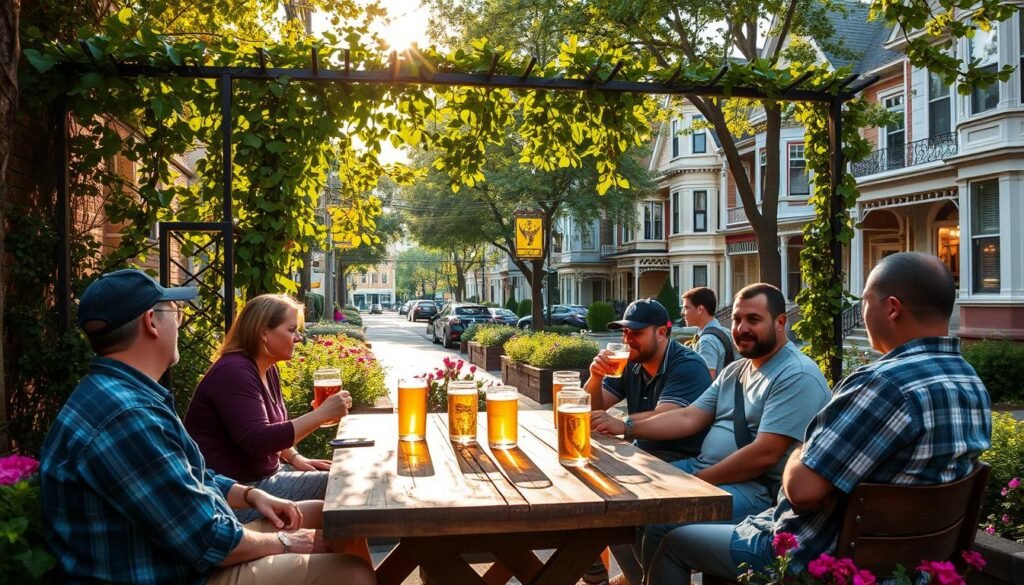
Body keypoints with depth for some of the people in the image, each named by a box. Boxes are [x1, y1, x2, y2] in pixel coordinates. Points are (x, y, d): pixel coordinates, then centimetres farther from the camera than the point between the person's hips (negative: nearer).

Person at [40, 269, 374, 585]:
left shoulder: (123, 394, 9)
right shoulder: (124, 415, -27)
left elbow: (191, 479, 21)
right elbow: (208, 541, -25)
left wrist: (252, 495, 7)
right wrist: (282, 543, -9)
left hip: (185, 551, 11)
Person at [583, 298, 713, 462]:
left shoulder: (688, 366, -16)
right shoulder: (630, 364, 4)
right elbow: (592, 409, 4)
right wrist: (596, 377, -15)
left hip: (683, 462, -7)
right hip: (642, 454, 7)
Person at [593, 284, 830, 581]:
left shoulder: (797, 376, -15)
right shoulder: (734, 370, 14)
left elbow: (763, 455, -22)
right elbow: (688, 418, 8)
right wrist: (626, 427, -4)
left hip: (757, 488, -9)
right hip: (702, 468, 9)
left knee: (660, 522, -28)